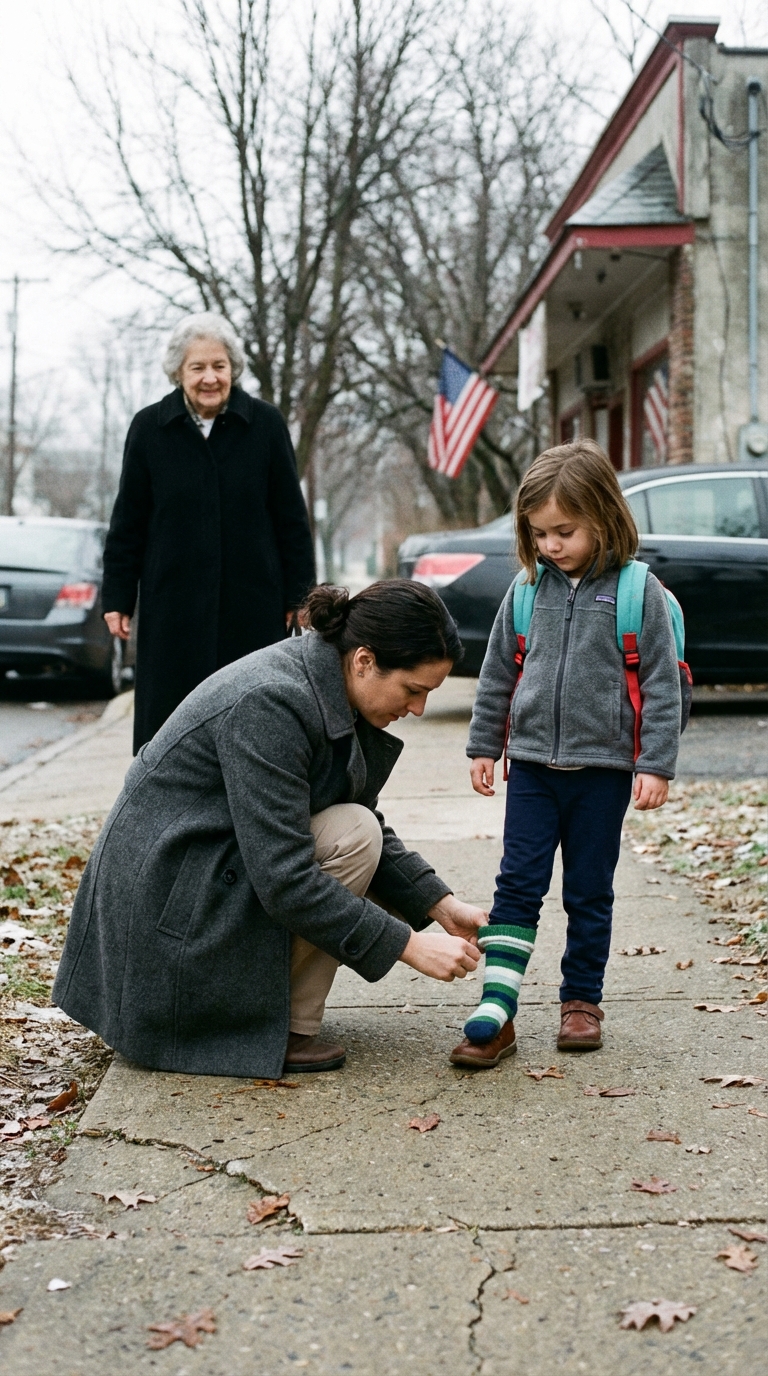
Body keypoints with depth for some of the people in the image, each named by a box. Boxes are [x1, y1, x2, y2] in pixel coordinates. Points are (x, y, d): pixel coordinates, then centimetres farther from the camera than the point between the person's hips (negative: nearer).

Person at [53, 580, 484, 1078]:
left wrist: (442, 905, 0)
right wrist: (410, 945, -25)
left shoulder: (330, 690, 1)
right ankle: (285, 1033, -9)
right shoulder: (270, 704, -27)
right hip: (168, 902, -10)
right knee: (353, 834, -19)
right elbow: (284, 880, -29)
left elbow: (374, 830, 11)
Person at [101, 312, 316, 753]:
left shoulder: (266, 424, 0)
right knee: (168, 717, 2)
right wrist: (118, 597, 4)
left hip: (252, 603, 0)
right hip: (173, 604, 1)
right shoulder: (149, 428, 2)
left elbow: (292, 518, 3)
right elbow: (128, 522, 7)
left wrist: (300, 596, 2)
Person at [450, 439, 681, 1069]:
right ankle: (495, 1013, -2)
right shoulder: (527, 591, 4)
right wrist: (483, 747, 15)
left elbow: (662, 683, -5)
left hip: (603, 768, -2)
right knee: (517, 885, -1)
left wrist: (657, 765, -9)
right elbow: (497, 675, 13)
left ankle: (582, 1000, 24)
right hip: (532, 764, 3)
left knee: (589, 893, 9)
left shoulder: (639, 592, -6)